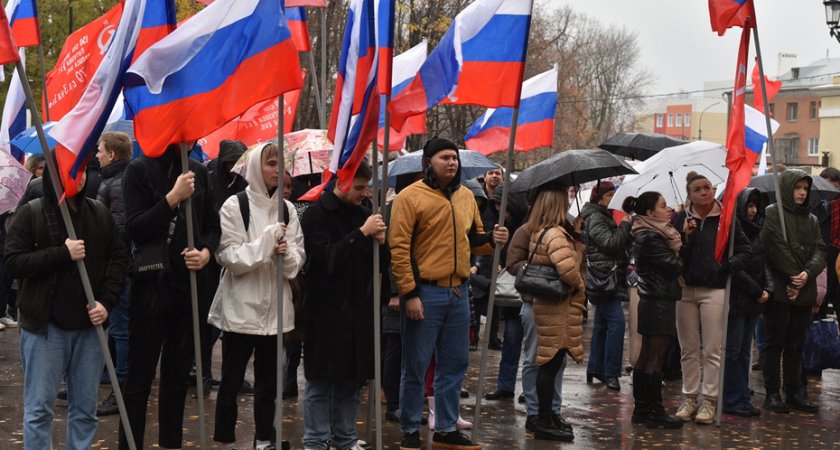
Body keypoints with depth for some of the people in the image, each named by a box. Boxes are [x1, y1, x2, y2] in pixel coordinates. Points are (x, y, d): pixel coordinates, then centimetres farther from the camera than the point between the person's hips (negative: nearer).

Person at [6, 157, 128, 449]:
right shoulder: (31, 214, -4)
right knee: (39, 408, 1)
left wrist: (106, 302, -5)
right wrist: (62, 254, -19)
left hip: (90, 324, 3)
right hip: (44, 325, -3)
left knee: (86, 409, 9)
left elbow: (119, 258, 9)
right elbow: (13, 263, -9)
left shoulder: (99, 213, 6)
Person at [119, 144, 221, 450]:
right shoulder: (140, 170, -6)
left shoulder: (197, 171, 9)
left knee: (178, 373, 12)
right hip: (152, 284, -5)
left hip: (191, 283, 5)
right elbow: (134, 228, -13)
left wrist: (207, 251, -6)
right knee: (140, 377, 1)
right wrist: (173, 197, -21)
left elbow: (212, 224, 14)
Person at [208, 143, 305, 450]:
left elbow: (299, 258, 7)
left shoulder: (287, 209, 6)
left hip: (275, 307, 4)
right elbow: (230, 257, -12)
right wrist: (267, 242, -19)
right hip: (241, 306, -4)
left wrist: (287, 253, -15)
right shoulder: (235, 206, -7)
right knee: (231, 381, 3)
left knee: (268, 380, 12)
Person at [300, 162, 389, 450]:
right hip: (327, 311, -6)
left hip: (358, 310, 6)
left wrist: (380, 241, -8)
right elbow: (327, 258, -18)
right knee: (321, 381, 1)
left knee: (351, 380, 11)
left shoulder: (362, 213, 11)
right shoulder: (317, 214, -8)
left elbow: (381, 263, 13)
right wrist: (362, 233, -21)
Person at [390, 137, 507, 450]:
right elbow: (399, 248, -13)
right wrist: (409, 293, -17)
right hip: (424, 293, -6)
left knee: (455, 365, 12)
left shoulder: (466, 197, 11)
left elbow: (473, 239, 22)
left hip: (458, 293, 7)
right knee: (416, 366, 1)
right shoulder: (411, 197, -9)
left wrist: (492, 240, -1)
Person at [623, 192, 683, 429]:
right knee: (656, 358, -5)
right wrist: (679, 250, 2)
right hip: (659, 302, -10)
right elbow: (674, 266, -17)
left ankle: (641, 409, 19)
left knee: (646, 356, 13)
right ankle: (654, 412, -1)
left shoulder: (647, 234, 14)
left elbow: (671, 265, 12)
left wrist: (682, 239, 2)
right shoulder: (651, 238, -17)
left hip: (651, 300, 10)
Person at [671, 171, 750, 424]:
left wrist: (728, 266, -11)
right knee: (688, 349, 9)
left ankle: (709, 401, 6)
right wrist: (684, 236, -15)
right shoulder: (681, 219, 4)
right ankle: (690, 398, 18)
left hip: (714, 290, -2)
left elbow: (744, 250, 3)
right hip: (685, 290, 3)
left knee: (712, 350, -1)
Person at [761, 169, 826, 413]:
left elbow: (820, 251, 5)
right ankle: (772, 394, 3)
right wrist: (794, 277, -13)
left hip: (804, 293, 5)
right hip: (779, 290, -5)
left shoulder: (811, 219, 16)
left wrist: (808, 274, -13)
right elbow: (778, 249, -12)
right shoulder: (772, 214, -2)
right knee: (775, 343, -1)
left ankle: (794, 393, 15)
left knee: (796, 345, 9)